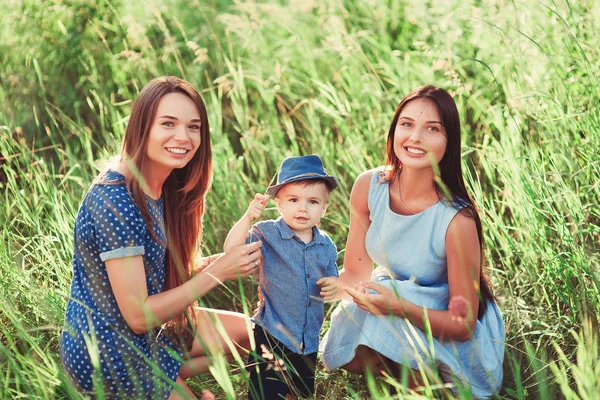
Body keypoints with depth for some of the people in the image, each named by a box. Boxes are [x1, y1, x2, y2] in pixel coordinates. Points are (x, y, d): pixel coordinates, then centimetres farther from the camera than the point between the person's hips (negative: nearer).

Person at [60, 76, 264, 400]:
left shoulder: (161, 188, 0)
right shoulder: (115, 200, -28)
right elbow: (138, 316, -26)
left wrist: (215, 262, -12)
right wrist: (218, 272, -23)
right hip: (106, 352, -8)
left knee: (247, 332, 14)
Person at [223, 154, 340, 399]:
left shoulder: (326, 246, 3)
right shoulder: (267, 234, -10)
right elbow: (231, 250, -24)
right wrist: (248, 217, -33)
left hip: (308, 341, 5)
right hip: (272, 336, -5)